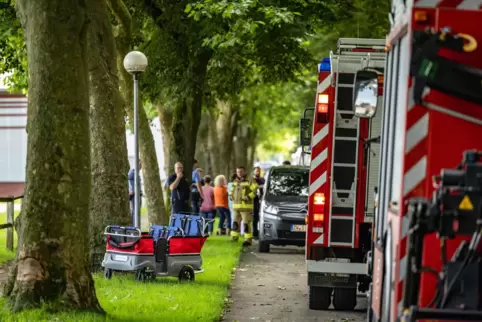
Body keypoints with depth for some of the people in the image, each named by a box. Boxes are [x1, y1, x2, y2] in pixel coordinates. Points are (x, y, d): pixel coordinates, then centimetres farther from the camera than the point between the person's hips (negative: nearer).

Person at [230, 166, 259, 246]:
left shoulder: (249, 180, -7)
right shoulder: (235, 181, 16)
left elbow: (255, 189, -14)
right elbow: (232, 189, 32)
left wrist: (249, 197, -20)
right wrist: (232, 195, 13)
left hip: (246, 206, -7)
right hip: (236, 206, 7)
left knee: (247, 223, -8)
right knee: (236, 222, 13)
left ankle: (248, 240, -6)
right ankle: (234, 238, 23)